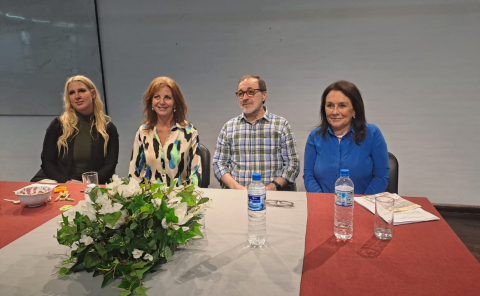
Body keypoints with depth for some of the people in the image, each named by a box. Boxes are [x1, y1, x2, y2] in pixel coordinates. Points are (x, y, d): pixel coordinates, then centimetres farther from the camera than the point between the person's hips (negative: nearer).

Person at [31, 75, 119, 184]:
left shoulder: (108, 128, 8)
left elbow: (110, 165, 3)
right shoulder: (58, 124, 9)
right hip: (59, 185, 1)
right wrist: (65, 182, -11)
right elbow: (47, 162, 7)